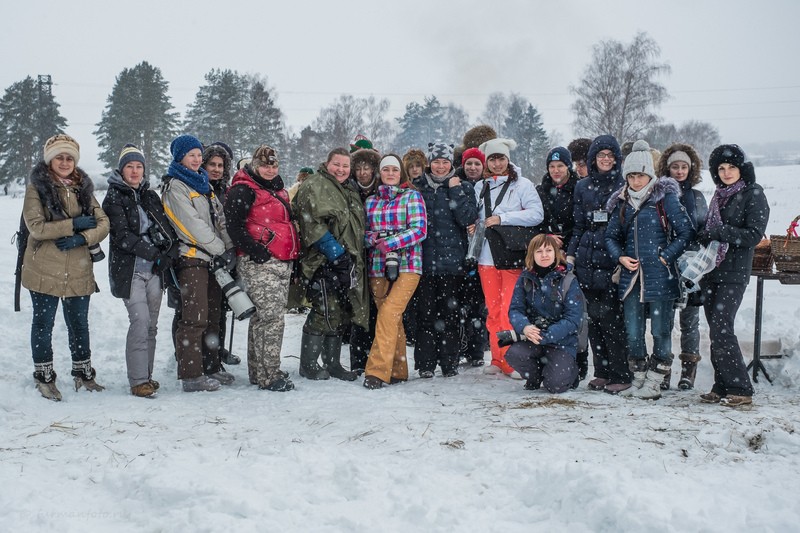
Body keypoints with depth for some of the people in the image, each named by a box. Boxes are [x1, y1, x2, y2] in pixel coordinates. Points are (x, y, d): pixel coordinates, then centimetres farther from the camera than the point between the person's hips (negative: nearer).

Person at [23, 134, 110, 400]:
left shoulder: (83, 187, 10)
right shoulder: (37, 187, -3)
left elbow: (103, 223, 3)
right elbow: (36, 226, -14)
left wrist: (81, 239, -14)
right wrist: (74, 224, -15)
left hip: (78, 271, 4)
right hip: (45, 271, -4)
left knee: (79, 323, 13)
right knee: (43, 323, 5)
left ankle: (83, 372, 27)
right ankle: (44, 376, 18)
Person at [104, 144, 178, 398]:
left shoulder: (151, 196, 15)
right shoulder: (114, 198, -1)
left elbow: (168, 229, 11)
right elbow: (122, 235, -11)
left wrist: (170, 253, -8)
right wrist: (153, 253, -16)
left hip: (155, 270, 5)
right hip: (130, 270, -5)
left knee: (151, 324, 6)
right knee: (140, 321, -14)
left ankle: (146, 375, 15)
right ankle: (138, 381, -10)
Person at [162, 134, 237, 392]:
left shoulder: (203, 183, 20)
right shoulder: (175, 187, -6)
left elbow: (220, 218, 14)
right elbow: (194, 225, -14)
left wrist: (230, 247, 0)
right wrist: (221, 251, -12)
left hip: (213, 259, 8)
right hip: (191, 258, -8)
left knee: (213, 316, 13)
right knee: (194, 319, -11)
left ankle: (212, 367, 23)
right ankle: (191, 376, -10)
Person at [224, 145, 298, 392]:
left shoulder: (278, 190, 21)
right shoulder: (243, 190, -7)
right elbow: (233, 225, -16)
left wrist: (293, 256, 23)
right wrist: (255, 250, -20)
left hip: (282, 263, 9)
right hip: (259, 263, -9)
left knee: (263, 316, 12)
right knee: (270, 316, -13)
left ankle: (259, 371, 19)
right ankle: (268, 375, -10)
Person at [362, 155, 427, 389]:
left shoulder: (412, 196, 4)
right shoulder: (371, 201, 17)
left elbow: (420, 229, -6)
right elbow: (364, 232, 17)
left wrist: (390, 243, -15)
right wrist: (373, 238, -7)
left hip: (407, 265, -4)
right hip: (378, 266, 4)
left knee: (388, 313, -18)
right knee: (392, 320, 5)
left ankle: (377, 370, -21)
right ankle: (398, 370, 13)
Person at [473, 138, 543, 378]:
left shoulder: (522, 184, 1)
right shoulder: (480, 188, 14)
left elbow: (536, 214, -9)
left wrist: (501, 218, -13)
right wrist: (474, 226, 3)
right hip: (487, 257, 4)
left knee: (510, 311, -9)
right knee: (493, 311, 5)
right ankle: (498, 359, 13)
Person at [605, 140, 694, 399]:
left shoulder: (665, 197, -4)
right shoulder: (622, 201, 11)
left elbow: (686, 232, -5)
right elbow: (611, 236, 19)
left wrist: (665, 257, -10)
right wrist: (620, 257, 1)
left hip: (660, 276, -5)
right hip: (631, 276, 5)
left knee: (661, 331, -1)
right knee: (633, 332, 7)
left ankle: (654, 383, 8)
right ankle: (638, 378, 19)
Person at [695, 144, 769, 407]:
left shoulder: (753, 195, -4)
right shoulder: (719, 196, 17)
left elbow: (753, 235, -12)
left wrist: (718, 232, -18)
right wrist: (703, 238, 2)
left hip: (734, 273, -7)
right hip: (711, 272, 7)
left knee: (721, 330, -14)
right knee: (716, 332, 6)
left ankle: (741, 389, -7)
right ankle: (722, 387, 11)